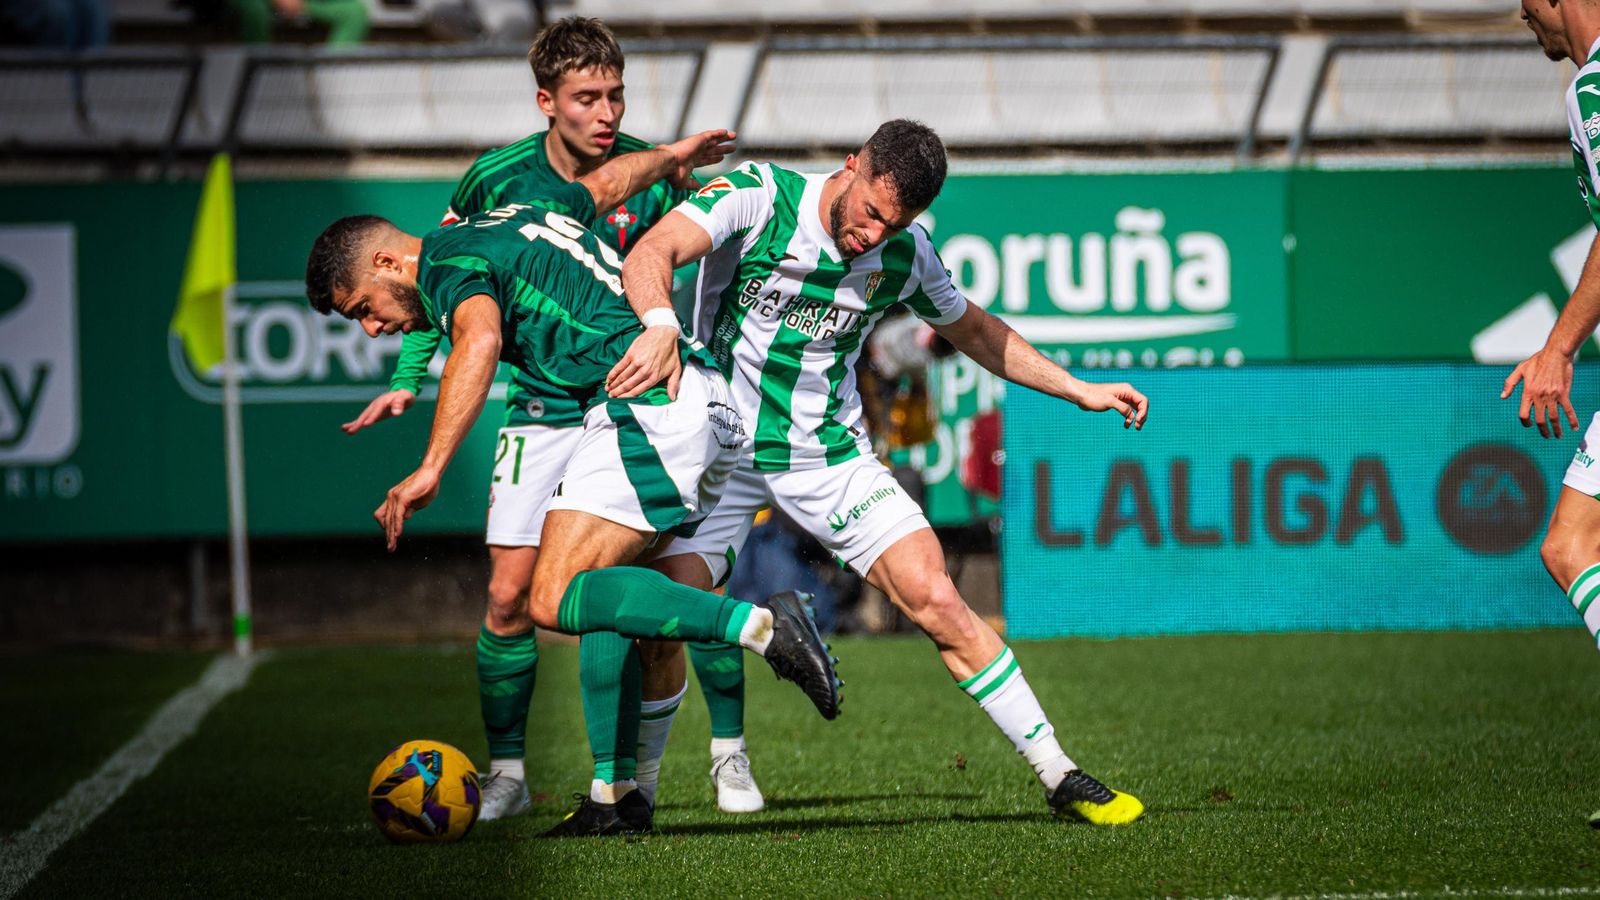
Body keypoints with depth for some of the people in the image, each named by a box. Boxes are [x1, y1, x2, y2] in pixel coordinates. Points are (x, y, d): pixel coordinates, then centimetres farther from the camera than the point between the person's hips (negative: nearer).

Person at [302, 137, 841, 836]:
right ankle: (618, 793, 13)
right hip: (711, 405, 10)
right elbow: (609, 180, 41)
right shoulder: (519, 213, 24)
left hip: (647, 405, -10)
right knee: (599, 597, 15)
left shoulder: (449, 263, -4)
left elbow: (478, 341, -26)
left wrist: (429, 470, -32)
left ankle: (759, 625, -27)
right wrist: (672, 156, 62)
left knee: (555, 602, -17)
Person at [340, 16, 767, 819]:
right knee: (510, 595, -6)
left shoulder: (653, 175, -10)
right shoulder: (497, 179, -8)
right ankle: (506, 774, 8)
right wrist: (408, 379, 1)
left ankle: (730, 755, 12)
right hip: (541, 413, 1)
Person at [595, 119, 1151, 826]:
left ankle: (1058, 775, -1)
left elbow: (973, 330, 16)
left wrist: (1078, 390, 12)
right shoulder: (758, 195, -16)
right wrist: (661, 326, -51)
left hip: (828, 452, 2)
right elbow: (652, 253, -30)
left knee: (936, 601, -9)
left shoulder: (906, 255, -4)